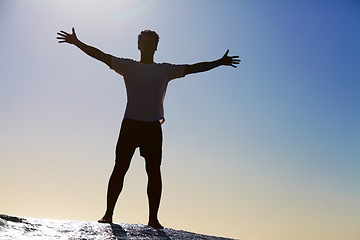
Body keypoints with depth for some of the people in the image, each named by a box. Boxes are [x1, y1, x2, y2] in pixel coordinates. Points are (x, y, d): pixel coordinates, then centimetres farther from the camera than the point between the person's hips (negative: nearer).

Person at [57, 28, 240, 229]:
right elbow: (102, 56, 8)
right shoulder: (128, 66, 11)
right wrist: (77, 42, 2)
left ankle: (153, 218, 2)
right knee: (120, 168, -2)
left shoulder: (165, 70, 14)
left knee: (154, 171, -3)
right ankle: (109, 213, 6)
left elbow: (193, 68, 15)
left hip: (153, 126, 1)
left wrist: (219, 62, 14)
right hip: (130, 123, -1)